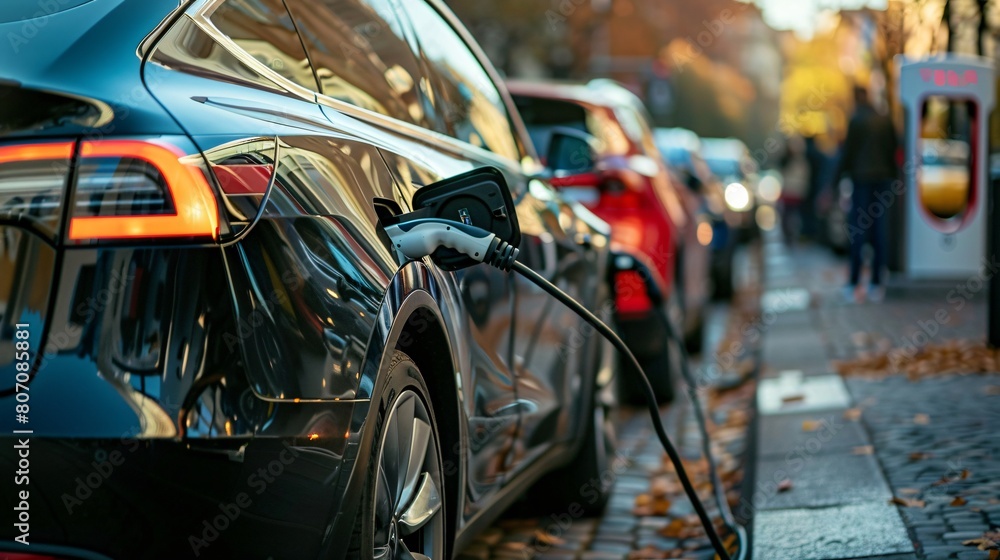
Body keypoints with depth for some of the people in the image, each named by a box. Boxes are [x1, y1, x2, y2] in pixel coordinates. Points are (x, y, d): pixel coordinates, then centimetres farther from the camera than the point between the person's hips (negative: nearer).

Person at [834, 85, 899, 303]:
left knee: (857, 231, -2)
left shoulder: (857, 120, -6)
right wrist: (892, 177, 18)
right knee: (878, 232, 5)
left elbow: (847, 152, -6)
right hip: (883, 179, 5)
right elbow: (893, 152, 12)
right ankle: (876, 284, 4)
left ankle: (854, 284, -4)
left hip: (862, 180, -5)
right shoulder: (886, 121, 9)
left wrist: (838, 178, 1)